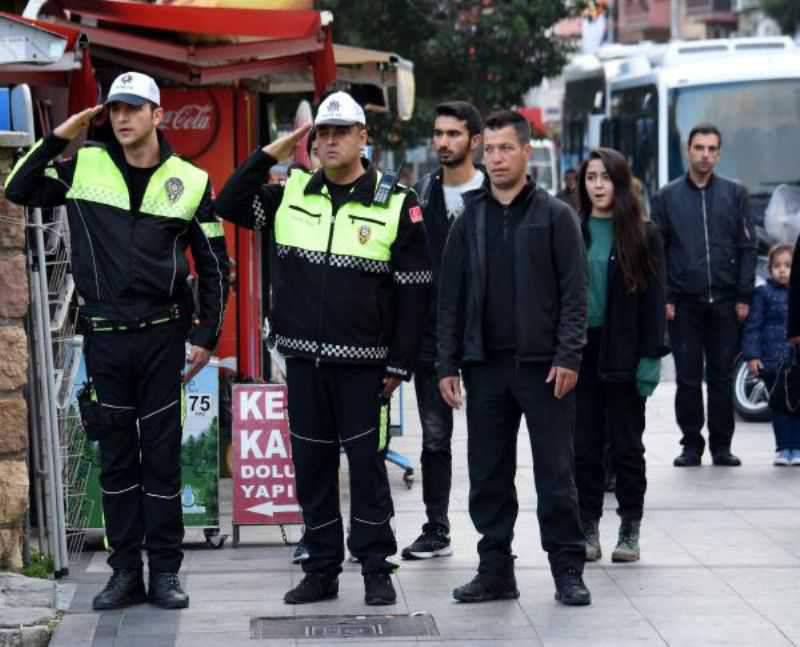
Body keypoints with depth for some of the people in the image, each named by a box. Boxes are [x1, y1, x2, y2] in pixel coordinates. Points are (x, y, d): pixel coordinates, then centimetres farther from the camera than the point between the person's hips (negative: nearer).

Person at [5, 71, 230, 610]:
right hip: (103, 337, 1)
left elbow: (214, 266, 6)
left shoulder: (190, 181, 1)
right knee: (116, 455, 7)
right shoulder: (84, 168, 3)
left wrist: (207, 335, 1)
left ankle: (165, 571, 11)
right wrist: (58, 138, -4)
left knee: (162, 454, 3)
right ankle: (126, 571, 14)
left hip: (162, 336, -1)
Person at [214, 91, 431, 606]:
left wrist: (400, 363, -7)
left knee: (367, 465, 0)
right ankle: (322, 569, 18)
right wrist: (268, 155, 0)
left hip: (363, 364, -4)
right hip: (304, 360, 4)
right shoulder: (292, 194, 8)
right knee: (312, 466, 9)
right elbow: (229, 207, 7)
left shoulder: (396, 204, -4)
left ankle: (376, 569, 9)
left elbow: (413, 291, -4)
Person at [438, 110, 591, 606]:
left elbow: (575, 292, -4)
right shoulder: (470, 220, 10)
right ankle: (496, 570, 15)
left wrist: (568, 356, -14)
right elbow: (451, 298, 10)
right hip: (484, 365, 4)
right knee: (488, 475, 6)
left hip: (543, 364, -4)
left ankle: (568, 570, 7)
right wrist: (448, 364, 4)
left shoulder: (555, 216, 0)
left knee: (556, 472, 0)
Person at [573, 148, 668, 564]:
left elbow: (654, 300, -2)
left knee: (627, 445, 6)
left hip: (623, 354, -2)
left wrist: (651, 356, -9)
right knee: (584, 446, 4)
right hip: (581, 353, 2)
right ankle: (588, 528, 11)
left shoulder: (644, 235, 0)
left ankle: (630, 530, 14)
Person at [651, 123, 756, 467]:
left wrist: (744, 296, -3)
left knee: (722, 377, 5)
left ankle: (721, 445, 12)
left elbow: (747, 248, 4)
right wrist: (663, 297, -5)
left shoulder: (735, 194, 5)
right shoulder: (667, 197, 4)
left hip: (725, 302, 0)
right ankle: (691, 444, 10)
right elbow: (656, 252, 3)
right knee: (688, 378, 3)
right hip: (683, 303, 0)